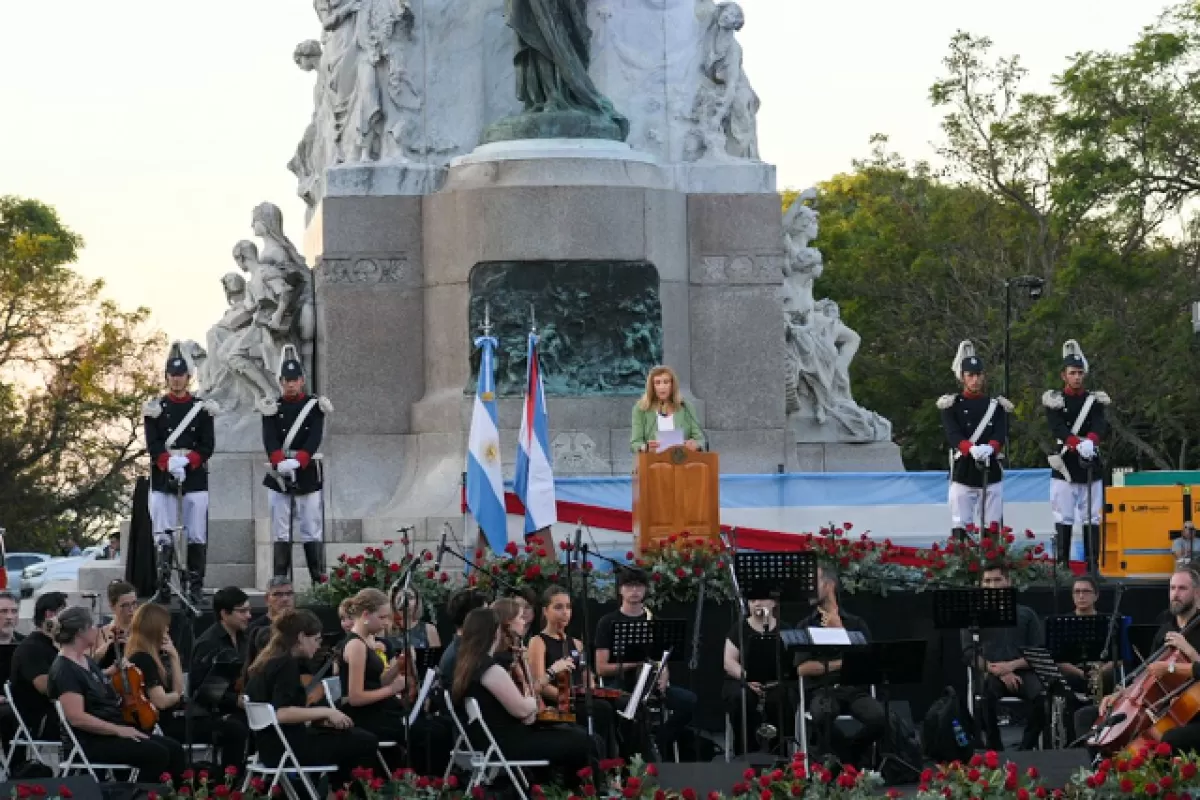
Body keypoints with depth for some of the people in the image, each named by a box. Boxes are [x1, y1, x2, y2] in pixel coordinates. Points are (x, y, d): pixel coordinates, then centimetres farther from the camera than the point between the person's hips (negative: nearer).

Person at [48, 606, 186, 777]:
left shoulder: (86, 661, 14)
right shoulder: (64, 670, -16)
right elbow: (77, 717, -25)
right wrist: (118, 730, -22)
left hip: (114, 731, 10)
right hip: (91, 742, -10)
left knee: (174, 749, -4)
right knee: (157, 754, -24)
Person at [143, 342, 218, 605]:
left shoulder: (202, 408, 6)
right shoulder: (155, 408, 6)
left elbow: (208, 445, 0)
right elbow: (152, 444, -2)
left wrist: (187, 462, -16)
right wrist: (170, 463, -20)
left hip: (195, 479, 0)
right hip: (162, 480, 0)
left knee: (197, 535, 0)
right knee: (164, 536, -1)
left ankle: (196, 587, 4)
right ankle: (163, 590, 0)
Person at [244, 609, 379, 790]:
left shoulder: (269, 660, 11)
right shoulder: (286, 663, -17)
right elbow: (281, 713, -29)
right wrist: (325, 711, -19)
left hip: (272, 744, 10)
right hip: (286, 746, -10)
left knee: (353, 736, 24)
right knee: (367, 742, -4)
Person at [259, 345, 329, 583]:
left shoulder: (315, 406, 4)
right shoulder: (272, 409, 7)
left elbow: (314, 438, -9)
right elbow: (269, 439, -7)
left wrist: (298, 461, -25)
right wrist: (280, 462, -26)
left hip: (307, 474, -1)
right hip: (278, 477, 1)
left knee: (311, 531, 0)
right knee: (280, 534, 2)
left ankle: (319, 580, 1)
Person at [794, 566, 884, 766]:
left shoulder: (856, 623, 14)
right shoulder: (806, 626, 13)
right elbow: (802, 668, 2)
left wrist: (839, 630, -5)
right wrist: (841, 664, -3)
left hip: (855, 690, 1)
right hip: (822, 691, -1)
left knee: (879, 718, -31)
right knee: (821, 716, -38)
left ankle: (848, 752, 0)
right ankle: (847, 758, -10)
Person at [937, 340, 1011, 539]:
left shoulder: (996, 405, 11)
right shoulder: (951, 405, 4)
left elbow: (1001, 433, -3)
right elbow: (952, 434, -11)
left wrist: (990, 447, -26)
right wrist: (972, 448, -31)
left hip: (991, 473, 2)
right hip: (963, 473, -2)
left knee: (992, 530, 2)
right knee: (960, 529, -6)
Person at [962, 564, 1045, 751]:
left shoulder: (1026, 614, 16)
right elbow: (969, 655, 3)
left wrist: (1011, 666, -12)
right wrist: (998, 671, -12)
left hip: (1022, 672, 1)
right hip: (990, 674, -1)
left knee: (1041, 695, -33)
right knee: (987, 693, -37)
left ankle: (1027, 748, -19)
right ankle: (994, 748, -23)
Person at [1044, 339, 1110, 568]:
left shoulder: (1095, 400, 11)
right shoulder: (1055, 401, 3)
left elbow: (1101, 425, -7)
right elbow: (1057, 428, -13)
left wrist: (1091, 441, -30)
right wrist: (1078, 444, -31)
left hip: (1092, 468, 2)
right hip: (1065, 468, -2)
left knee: (1092, 519, 3)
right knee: (1064, 519, -3)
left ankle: (1092, 565, 7)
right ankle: (1062, 566, 0)